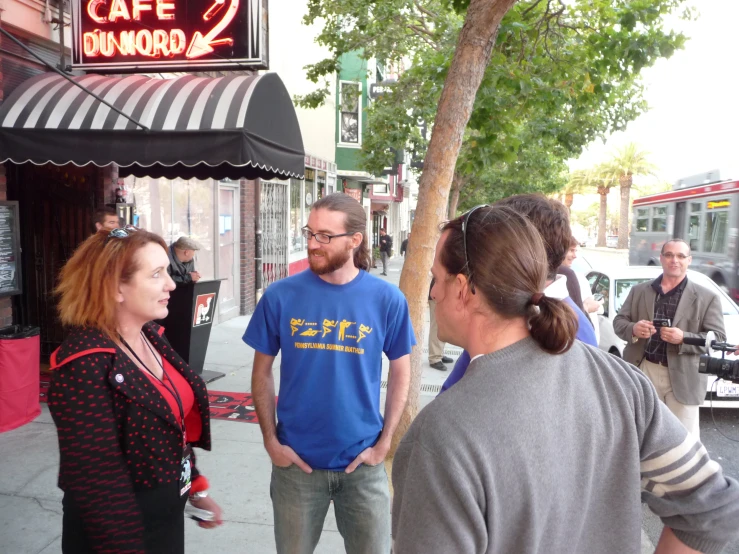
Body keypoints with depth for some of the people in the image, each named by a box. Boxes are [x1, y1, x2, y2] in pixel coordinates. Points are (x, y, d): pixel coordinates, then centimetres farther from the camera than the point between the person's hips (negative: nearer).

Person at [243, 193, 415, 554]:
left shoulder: (387, 299, -10)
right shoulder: (281, 295, -10)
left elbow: (400, 372, 1)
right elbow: (262, 372, 1)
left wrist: (384, 442, -4)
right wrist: (271, 441, -4)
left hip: (362, 462, 0)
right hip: (296, 461, 1)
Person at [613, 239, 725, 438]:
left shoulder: (707, 298, 0)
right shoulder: (639, 291, 7)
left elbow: (718, 337, -4)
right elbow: (618, 321, 8)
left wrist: (683, 338, -22)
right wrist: (633, 328, -16)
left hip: (683, 377, -2)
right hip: (643, 371, 2)